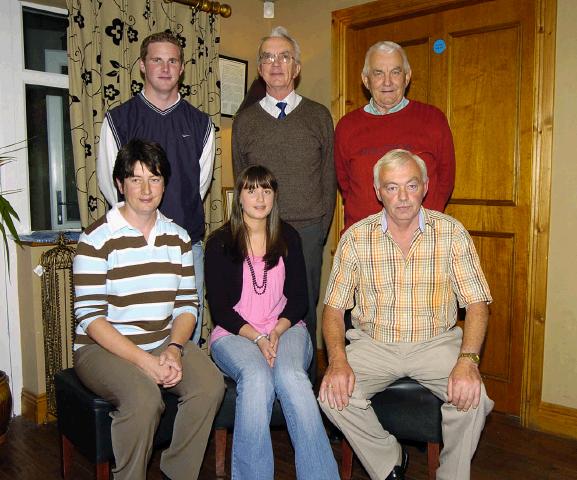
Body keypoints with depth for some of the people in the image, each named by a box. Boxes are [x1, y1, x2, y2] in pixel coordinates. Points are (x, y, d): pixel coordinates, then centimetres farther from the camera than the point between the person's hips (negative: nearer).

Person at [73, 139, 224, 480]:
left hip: (166, 342, 4)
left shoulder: (178, 237, 7)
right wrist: (144, 361, -20)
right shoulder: (97, 238, -8)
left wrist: (174, 349, -13)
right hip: (104, 347, -4)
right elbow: (91, 316, -12)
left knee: (211, 383, -21)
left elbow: (188, 304, 6)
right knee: (144, 397, -32)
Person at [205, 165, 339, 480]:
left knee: (291, 376, -31)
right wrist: (257, 339, -15)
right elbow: (219, 308, -1)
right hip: (235, 334, -1)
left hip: (285, 328, 2)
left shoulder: (288, 238, 11)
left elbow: (299, 298, 8)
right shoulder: (220, 243, 3)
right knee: (256, 377, -34)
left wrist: (277, 331, -10)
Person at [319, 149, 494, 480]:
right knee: (333, 395, -23)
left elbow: (477, 303, -6)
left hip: (436, 342, 0)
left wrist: (468, 359, -23)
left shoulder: (452, 233, -3)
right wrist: (338, 360, -20)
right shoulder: (356, 238, -3)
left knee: (473, 397, -26)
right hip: (373, 344, 1)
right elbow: (334, 307, -2)